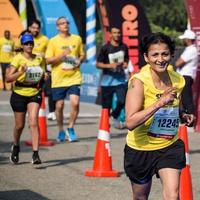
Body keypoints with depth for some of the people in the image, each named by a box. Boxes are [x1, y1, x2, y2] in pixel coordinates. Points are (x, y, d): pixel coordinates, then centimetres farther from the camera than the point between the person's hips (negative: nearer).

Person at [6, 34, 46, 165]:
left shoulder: (39, 59, 1)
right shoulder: (18, 58, -11)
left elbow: (42, 75, 17)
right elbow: (8, 78, -17)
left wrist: (42, 79, -4)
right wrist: (21, 72, -31)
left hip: (34, 94, 2)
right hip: (19, 94, -1)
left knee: (33, 122, -15)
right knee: (20, 125, 9)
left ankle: (35, 154, -16)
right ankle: (16, 147, 39)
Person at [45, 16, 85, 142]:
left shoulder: (77, 39, 8)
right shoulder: (53, 41, -1)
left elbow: (82, 55, 18)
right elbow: (48, 60, -4)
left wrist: (79, 61, -4)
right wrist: (62, 55, -17)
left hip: (74, 77, 1)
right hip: (58, 79, -1)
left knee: (75, 103, -13)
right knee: (59, 105, 4)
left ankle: (70, 128, 8)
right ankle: (61, 131, 23)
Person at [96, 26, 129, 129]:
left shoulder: (124, 47, 5)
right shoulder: (105, 48, -8)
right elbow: (98, 64, -5)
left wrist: (125, 63, 1)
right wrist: (109, 65, -20)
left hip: (120, 79, 3)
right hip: (107, 80, -3)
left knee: (122, 101, -12)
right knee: (106, 105, 1)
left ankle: (114, 116, 17)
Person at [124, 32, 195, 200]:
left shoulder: (178, 81, -4)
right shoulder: (139, 81, -20)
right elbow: (130, 122, -30)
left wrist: (184, 116, -3)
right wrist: (160, 102, -34)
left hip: (170, 147, 3)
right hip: (141, 149, -3)